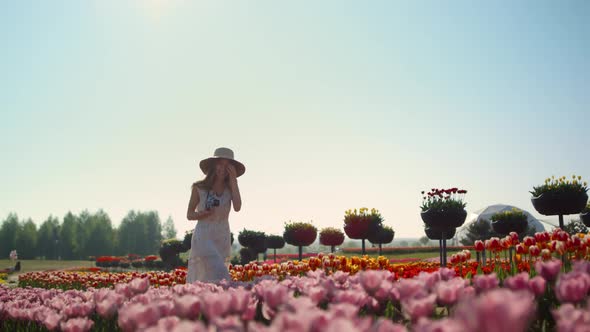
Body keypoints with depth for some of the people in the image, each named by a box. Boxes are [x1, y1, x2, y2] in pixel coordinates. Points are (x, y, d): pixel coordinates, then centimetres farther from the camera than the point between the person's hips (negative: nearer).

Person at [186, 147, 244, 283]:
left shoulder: (230, 188, 2)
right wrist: (203, 214, -20)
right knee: (220, 275, -18)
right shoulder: (199, 187, -4)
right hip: (203, 237, -4)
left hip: (222, 239, 4)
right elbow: (189, 214, 2)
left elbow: (237, 207, -17)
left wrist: (233, 180, -14)